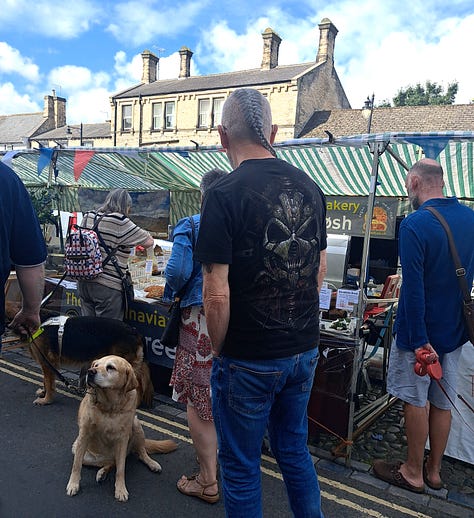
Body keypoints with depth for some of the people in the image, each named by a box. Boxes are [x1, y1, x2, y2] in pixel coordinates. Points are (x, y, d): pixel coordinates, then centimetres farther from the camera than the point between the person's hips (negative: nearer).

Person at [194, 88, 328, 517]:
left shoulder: (225, 195, -18)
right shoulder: (311, 188, 1)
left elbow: (217, 295, -21)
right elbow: (319, 271, 9)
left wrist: (219, 349, -3)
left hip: (248, 360, -6)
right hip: (305, 350, 6)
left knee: (241, 467, 16)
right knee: (295, 450, 26)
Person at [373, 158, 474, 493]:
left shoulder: (414, 225, -21)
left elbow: (414, 287, -25)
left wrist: (419, 339, -21)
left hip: (420, 331, -7)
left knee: (416, 401, 8)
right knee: (442, 402, 17)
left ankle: (413, 473, 26)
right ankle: (434, 471, 34)